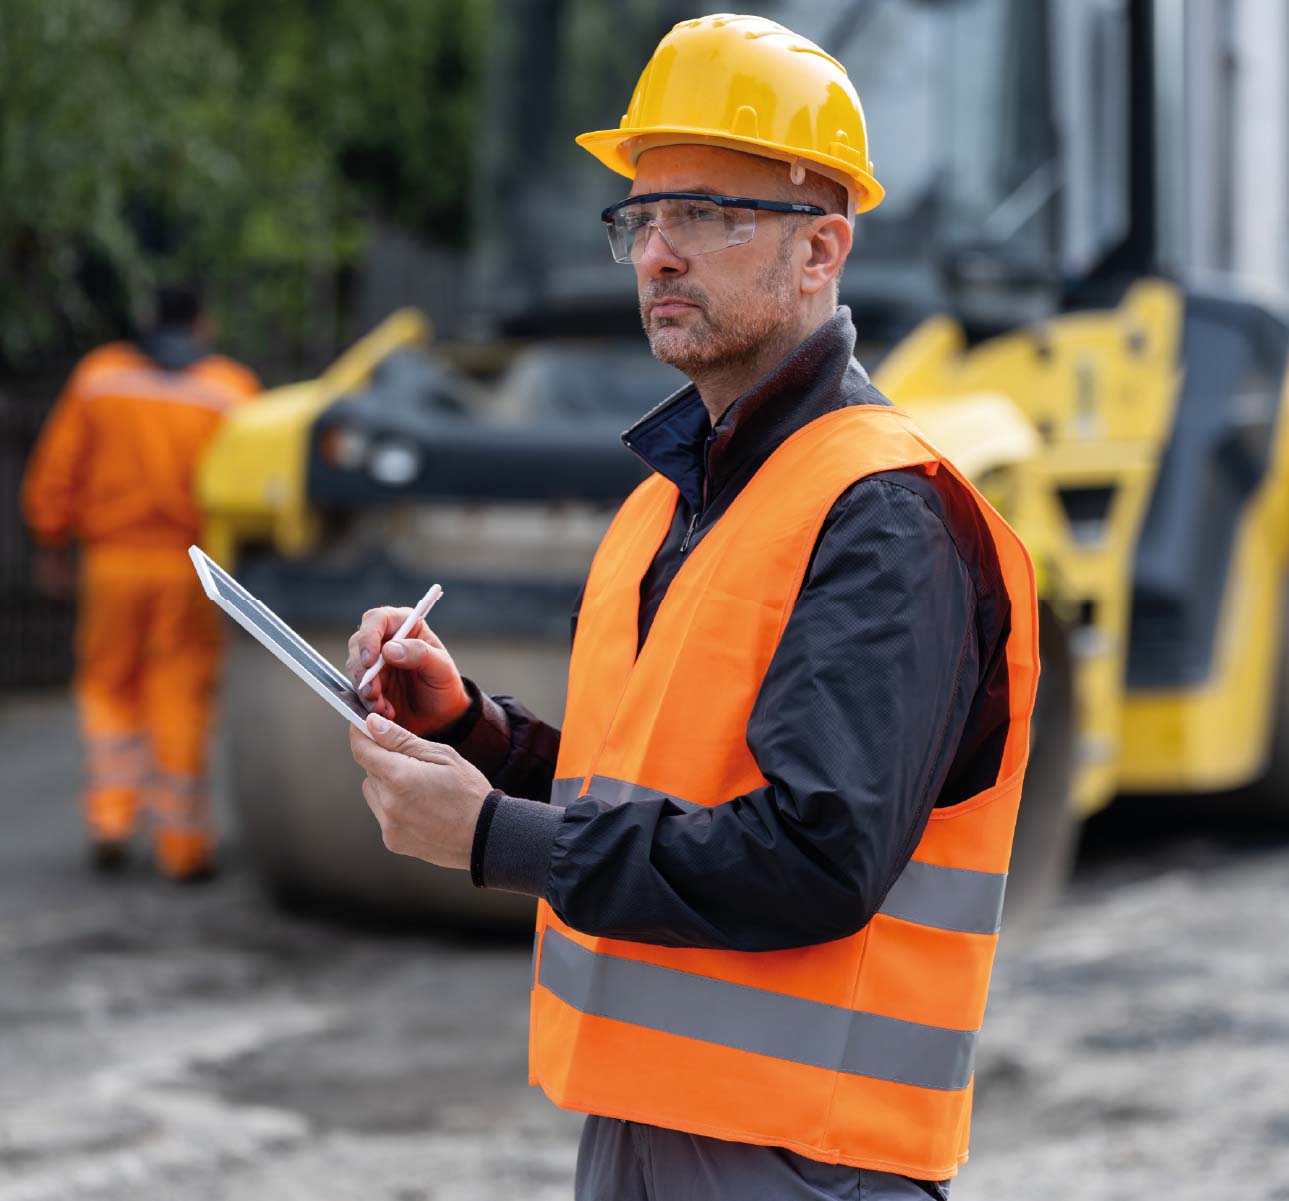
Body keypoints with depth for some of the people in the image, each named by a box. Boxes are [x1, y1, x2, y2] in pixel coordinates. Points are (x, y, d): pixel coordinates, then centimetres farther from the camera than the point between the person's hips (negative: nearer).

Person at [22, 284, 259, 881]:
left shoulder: (99, 375, 3)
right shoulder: (232, 388, 0)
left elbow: (56, 469, 2)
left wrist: (50, 540, 13)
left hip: (113, 562, 1)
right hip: (193, 564, -1)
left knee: (109, 688, 16)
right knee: (180, 697, 5)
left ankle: (110, 814, 3)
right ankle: (182, 841, 5)